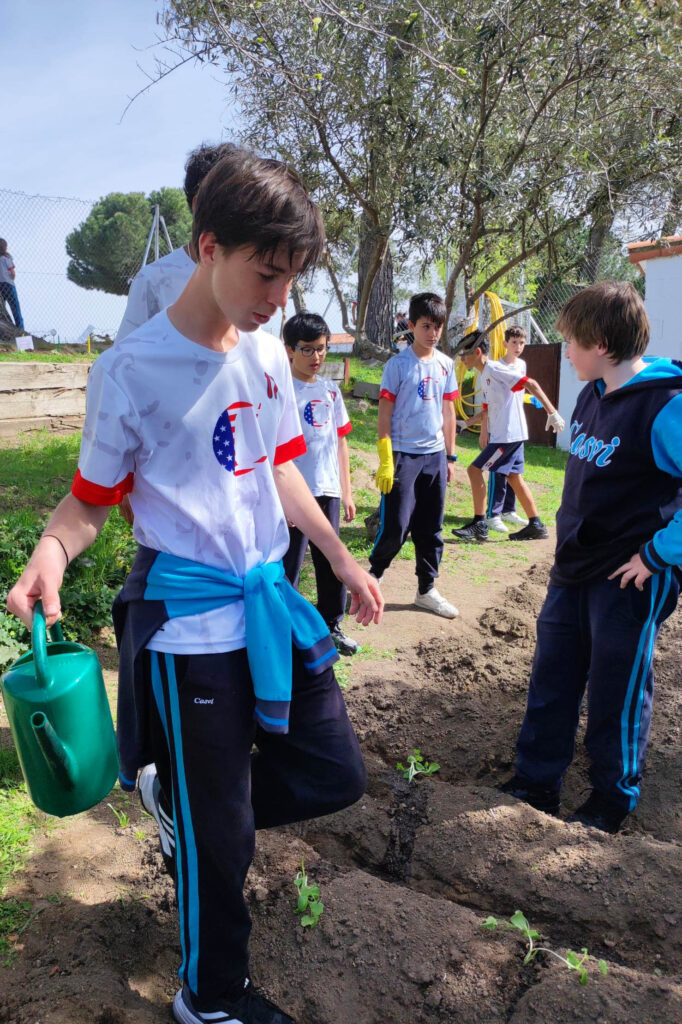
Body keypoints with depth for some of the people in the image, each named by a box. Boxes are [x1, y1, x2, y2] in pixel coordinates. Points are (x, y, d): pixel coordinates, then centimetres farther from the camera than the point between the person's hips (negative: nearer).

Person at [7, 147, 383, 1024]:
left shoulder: (268, 354, 5)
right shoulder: (132, 369, -13)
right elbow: (91, 498, -6)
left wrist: (343, 560, 15)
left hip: (273, 599, 7)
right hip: (190, 622, -6)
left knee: (334, 776, 13)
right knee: (221, 835, 8)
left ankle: (182, 798, 37)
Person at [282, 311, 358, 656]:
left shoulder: (331, 391, 12)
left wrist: (346, 492, 14)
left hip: (328, 492, 7)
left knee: (332, 562, 16)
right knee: (288, 565, -1)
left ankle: (331, 626, 31)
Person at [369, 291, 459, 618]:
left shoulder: (445, 365, 8)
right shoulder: (398, 364, -6)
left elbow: (448, 411, 15)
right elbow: (384, 414, -8)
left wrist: (450, 456, 13)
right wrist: (385, 462, -13)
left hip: (435, 455, 5)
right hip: (403, 454, -5)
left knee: (431, 528, 10)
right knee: (396, 525, -7)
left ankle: (426, 590, 22)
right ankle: (373, 574, 19)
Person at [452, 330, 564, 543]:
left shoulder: (495, 369, -13)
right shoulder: (485, 375, 16)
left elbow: (530, 383, -20)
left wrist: (551, 412, -25)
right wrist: (485, 433, 26)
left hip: (508, 434, -10)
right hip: (504, 434, 10)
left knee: (475, 470, -9)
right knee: (514, 477, 13)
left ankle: (479, 524, -4)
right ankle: (536, 525, 19)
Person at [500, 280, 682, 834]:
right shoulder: (593, 394, 5)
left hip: (630, 579, -8)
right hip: (574, 568, 8)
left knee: (617, 693, 8)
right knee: (551, 679, 15)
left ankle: (612, 801, 31)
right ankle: (536, 784, 32)